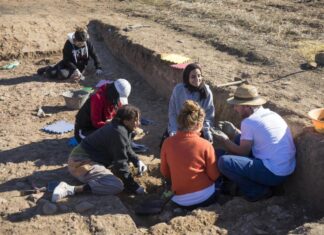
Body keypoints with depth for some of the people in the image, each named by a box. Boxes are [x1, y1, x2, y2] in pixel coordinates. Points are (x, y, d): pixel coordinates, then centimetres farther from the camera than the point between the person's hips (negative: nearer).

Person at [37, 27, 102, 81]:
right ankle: (48, 69, 17)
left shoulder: (88, 43, -16)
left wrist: (98, 68, -13)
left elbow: (94, 55, -6)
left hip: (81, 66, 0)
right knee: (51, 74, -19)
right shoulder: (68, 44, -21)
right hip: (70, 64, 0)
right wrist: (75, 69, -30)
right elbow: (67, 60, -17)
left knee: (63, 74, -30)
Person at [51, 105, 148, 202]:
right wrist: (134, 187, -14)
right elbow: (120, 163, -21)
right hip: (82, 164, -10)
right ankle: (71, 189, -27)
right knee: (117, 185, -26)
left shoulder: (122, 128, 7)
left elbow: (127, 149, 23)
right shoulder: (119, 133, -22)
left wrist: (137, 161, 4)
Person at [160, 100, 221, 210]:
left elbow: (164, 172, 3)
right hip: (205, 197, -3)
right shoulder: (205, 145, -17)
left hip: (180, 201, 3)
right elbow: (214, 176, -8)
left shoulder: (167, 143, -9)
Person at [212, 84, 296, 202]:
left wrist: (224, 140, 8)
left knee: (224, 162, -15)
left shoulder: (249, 122, -15)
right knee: (239, 140, 17)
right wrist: (235, 132, 21)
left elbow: (243, 152, -6)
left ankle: (258, 191, -1)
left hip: (274, 175, -9)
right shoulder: (272, 114, 9)